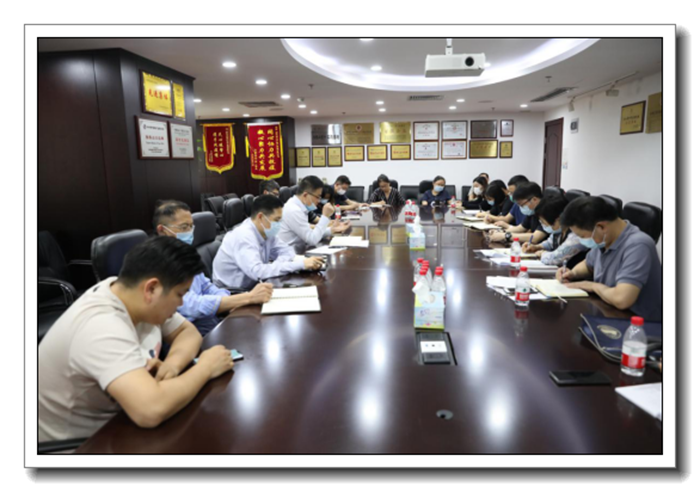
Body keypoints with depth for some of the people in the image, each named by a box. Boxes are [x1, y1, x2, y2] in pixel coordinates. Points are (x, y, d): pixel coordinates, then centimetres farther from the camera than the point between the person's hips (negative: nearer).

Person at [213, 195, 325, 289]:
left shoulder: (265, 231, -2)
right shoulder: (244, 236, -26)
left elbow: (287, 250, 5)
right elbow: (257, 271, -37)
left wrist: (276, 265, -19)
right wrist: (300, 264, -34)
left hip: (252, 286, 7)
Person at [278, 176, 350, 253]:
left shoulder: (296, 206, 8)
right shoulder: (294, 210, -20)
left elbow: (309, 234, 13)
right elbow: (312, 240, -19)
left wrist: (332, 229, 5)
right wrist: (325, 216, -16)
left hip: (296, 252, 9)